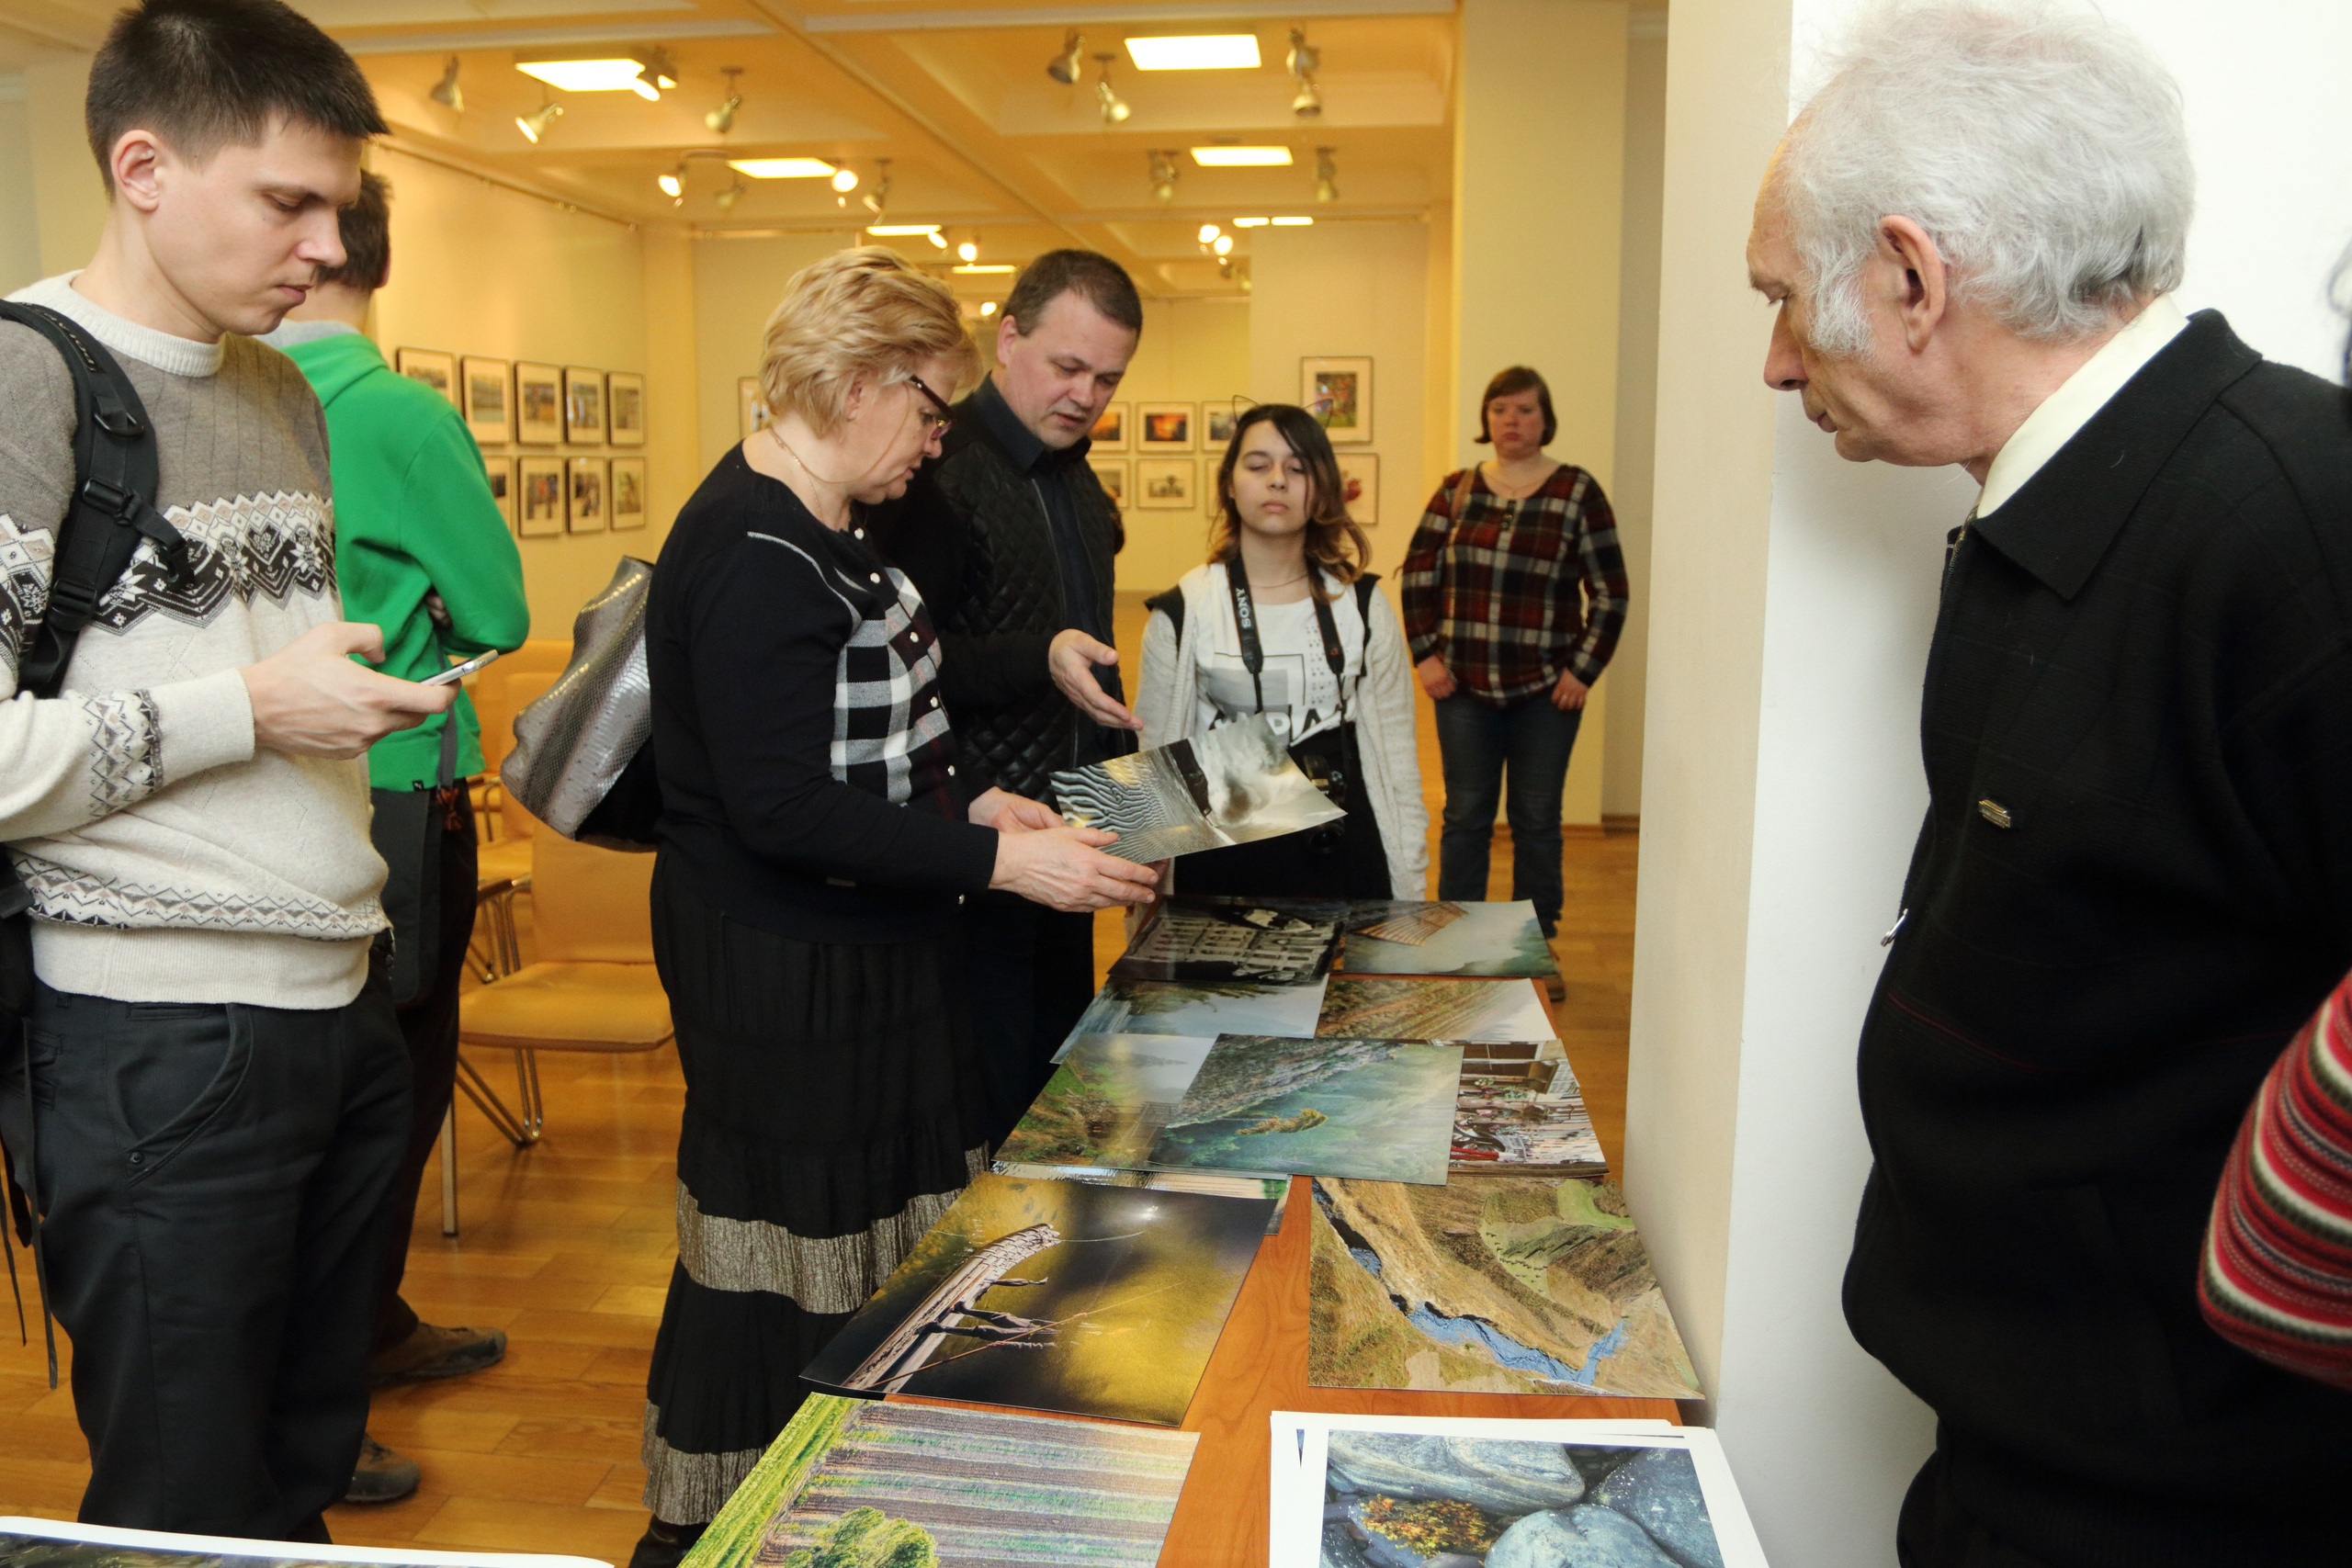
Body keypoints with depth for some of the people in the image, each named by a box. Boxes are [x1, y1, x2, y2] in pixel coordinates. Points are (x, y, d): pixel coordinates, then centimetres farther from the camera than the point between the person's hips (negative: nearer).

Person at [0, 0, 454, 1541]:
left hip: (340, 1007, 7)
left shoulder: (288, 397, 15)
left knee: (306, 1477, 16)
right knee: (189, 1520, 8)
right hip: (161, 1043, -7)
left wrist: (367, 687, 10)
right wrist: (249, 707, -16)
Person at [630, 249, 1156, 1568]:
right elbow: (785, 809, -27)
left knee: (875, 1235, 18)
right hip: (784, 975, -10)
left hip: (862, 952, 10)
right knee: (787, 1253, 4)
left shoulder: (826, 528, 12)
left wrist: (975, 801, 7)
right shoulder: (756, 555, -22)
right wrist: (994, 859, -25)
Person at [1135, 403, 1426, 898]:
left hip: (1342, 854, 2)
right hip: (1220, 863, -1)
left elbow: (1395, 750, 5)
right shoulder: (1184, 612, -3)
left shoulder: (1361, 606, 2)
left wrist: (1410, 881, 2)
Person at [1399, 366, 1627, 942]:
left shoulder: (1578, 492, -1)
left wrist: (1583, 670, -7)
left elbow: (1609, 593, -1)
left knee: (1537, 822, 7)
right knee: (1464, 819, 8)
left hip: (1546, 690, -1)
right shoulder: (1457, 490, 6)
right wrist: (1425, 654, 0)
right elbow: (1417, 575, 8)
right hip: (1464, 686, 2)